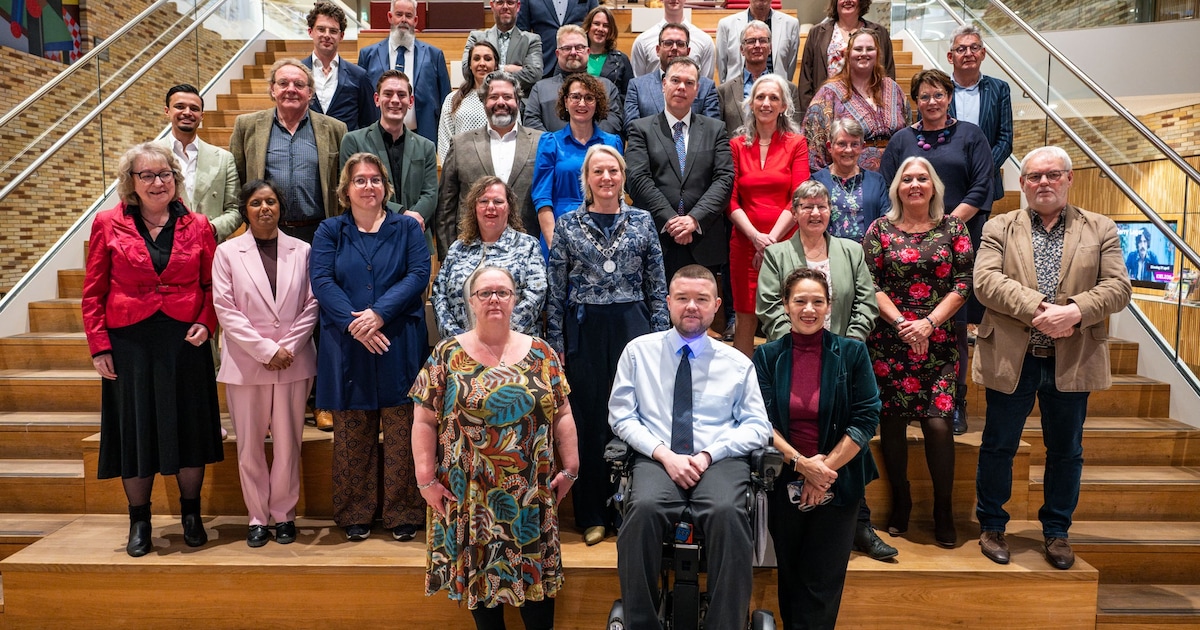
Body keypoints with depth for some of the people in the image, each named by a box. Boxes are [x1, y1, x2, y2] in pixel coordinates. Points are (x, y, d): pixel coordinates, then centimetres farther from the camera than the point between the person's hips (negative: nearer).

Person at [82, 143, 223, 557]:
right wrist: (98, 346, -4)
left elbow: (213, 285, 8)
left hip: (185, 340, 1)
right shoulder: (108, 224, 0)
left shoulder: (197, 226, 3)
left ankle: (191, 514, 24)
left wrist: (206, 323, -8)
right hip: (129, 341, 0)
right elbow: (93, 292, 2)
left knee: (188, 426, 6)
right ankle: (139, 520, 24)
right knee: (135, 430, 7)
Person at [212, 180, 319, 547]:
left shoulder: (301, 251, 6)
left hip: (293, 363, 1)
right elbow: (225, 310, -4)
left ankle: (284, 514, 21)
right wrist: (266, 350, -12)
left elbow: (312, 305, 3)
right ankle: (257, 517, 21)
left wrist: (288, 348, -9)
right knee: (250, 446, 7)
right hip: (245, 364, 0)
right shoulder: (227, 252, 2)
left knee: (288, 444, 6)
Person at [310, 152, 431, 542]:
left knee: (402, 434, 1)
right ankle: (355, 514, 19)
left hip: (399, 346, -1)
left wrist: (380, 312, -16)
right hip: (347, 347, 1)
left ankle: (403, 514, 13)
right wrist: (354, 323, -16)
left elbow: (419, 274, -4)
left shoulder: (406, 228, 10)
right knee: (352, 435, 6)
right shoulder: (330, 232, 11)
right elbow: (321, 281, -2)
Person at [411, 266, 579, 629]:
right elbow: (425, 421, -2)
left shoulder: (541, 353, 4)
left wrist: (570, 468, 0)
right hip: (468, 491, -1)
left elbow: (562, 414, 5)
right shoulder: (447, 355, 0)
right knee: (478, 568, 8)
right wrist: (426, 479, -7)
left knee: (536, 565, 6)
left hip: (531, 490, 1)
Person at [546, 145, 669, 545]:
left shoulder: (642, 222, 6)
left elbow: (657, 286, 7)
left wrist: (659, 336, 1)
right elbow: (556, 290, 4)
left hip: (632, 326, 1)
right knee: (589, 419, 4)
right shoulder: (568, 225, 4)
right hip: (584, 331, 0)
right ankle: (593, 516, 16)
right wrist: (556, 342, -1)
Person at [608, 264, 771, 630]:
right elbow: (621, 416, 6)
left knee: (727, 512, -34)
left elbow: (758, 427, 9)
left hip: (720, 460, 0)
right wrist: (664, 454, -10)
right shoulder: (639, 351, 11)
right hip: (656, 459, 0)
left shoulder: (737, 363, 13)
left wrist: (709, 454, -8)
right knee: (644, 507, -34)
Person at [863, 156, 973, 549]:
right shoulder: (881, 228, 6)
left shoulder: (952, 228, 8)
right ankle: (900, 502, 20)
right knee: (892, 422, 3)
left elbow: (963, 282, 1)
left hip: (938, 343, 0)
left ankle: (943, 508, 9)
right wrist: (901, 323, -11)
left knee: (938, 422, -9)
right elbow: (870, 283, 0)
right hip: (889, 342, 0)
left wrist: (929, 323, -10)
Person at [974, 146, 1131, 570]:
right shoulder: (998, 228, 4)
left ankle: (1057, 530, 30)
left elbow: (1118, 286, -3)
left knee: (1066, 451, 13)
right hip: (1011, 358, -1)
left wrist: (1075, 310, -21)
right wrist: (1038, 309, -22)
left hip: (1072, 360, 1)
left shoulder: (1101, 230, 7)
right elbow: (986, 281, -10)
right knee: (999, 447, 9)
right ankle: (991, 525, 26)